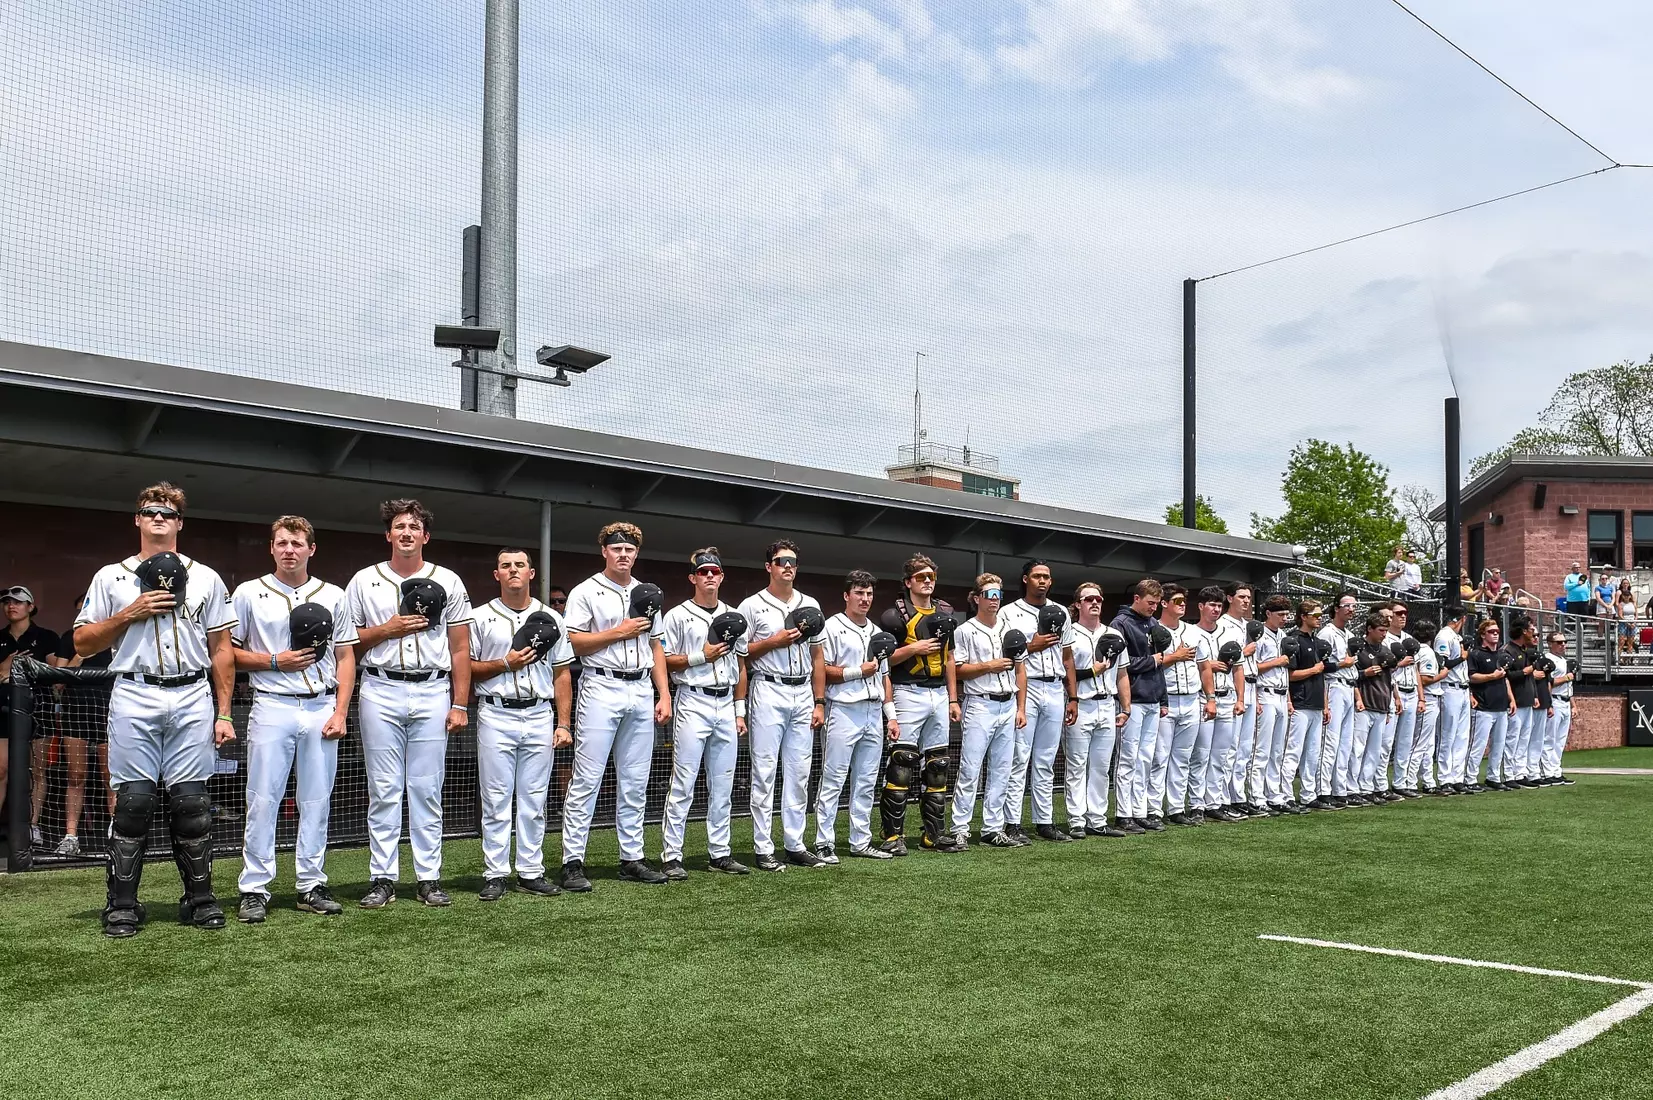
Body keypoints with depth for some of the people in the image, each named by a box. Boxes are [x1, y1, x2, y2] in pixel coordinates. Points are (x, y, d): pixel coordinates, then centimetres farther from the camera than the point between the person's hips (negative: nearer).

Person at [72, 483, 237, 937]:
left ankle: (199, 899, 9)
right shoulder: (111, 577, 12)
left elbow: (221, 650, 12)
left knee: (191, 801, 1)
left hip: (193, 699, 1)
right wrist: (130, 614, -6)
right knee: (133, 801, -4)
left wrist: (224, 713, 5)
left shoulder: (206, 579, 13)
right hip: (135, 698, -1)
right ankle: (122, 905, 4)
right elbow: (82, 643, 8)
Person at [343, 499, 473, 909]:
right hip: (380, 693, 0)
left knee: (427, 790, 2)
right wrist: (387, 630, -7)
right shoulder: (364, 581, 9)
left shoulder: (448, 582, 8)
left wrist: (460, 704, 1)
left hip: (432, 693, 0)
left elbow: (460, 648, 7)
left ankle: (429, 879, 9)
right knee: (383, 790, 2)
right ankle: (383, 879, 9)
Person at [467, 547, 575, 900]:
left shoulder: (551, 619, 10)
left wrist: (564, 723, 4)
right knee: (496, 799, 0)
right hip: (496, 716, -2)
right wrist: (505, 664, -11)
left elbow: (562, 674, 10)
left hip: (540, 717, 2)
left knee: (534, 800, 6)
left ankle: (531, 872, 13)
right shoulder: (480, 617, 4)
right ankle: (495, 875, 6)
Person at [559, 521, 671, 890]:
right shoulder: (586, 592, 1)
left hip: (641, 691, 6)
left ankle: (632, 859, 14)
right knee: (586, 779, -7)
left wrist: (664, 695, 11)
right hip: (601, 689, -5)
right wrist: (619, 632, -11)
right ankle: (572, 863, -4)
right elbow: (574, 643, -8)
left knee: (635, 782, 7)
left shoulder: (648, 595, 17)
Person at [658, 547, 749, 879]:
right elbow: (664, 663, -4)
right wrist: (701, 656, -13)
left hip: (726, 705, 5)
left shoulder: (733, 618, 14)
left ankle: (719, 852, 16)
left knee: (722, 786, 9)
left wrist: (740, 711, 12)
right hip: (693, 704, -5)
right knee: (683, 784, -6)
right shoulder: (678, 615, -1)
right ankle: (671, 857, -2)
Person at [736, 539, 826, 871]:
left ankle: (795, 845, 14)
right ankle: (763, 849, 1)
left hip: (802, 694, 5)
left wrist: (818, 703, 10)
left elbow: (817, 657, 15)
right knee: (764, 772, -3)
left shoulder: (810, 605, 13)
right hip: (768, 692, -5)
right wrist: (775, 641, -13)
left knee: (799, 774, 7)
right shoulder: (752, 606, 0)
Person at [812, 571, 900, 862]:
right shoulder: (832, 627, -3)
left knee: (866, 782, 9)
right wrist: (859, 671, -12)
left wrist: (891, 716, 15)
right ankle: (824, 843, -1)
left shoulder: (877, 632, 19)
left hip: (874, 713, 7)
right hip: (844, 710, -7)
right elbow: (822, 670, -10)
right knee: (833, 780, -5)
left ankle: (861, 841, 15)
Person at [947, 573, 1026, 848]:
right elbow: (956, 670, -8)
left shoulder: (1010, 631, 15)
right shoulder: (965, 631, -2)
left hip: (1008, 706, 6)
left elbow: (1020, 671, 16)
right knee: (970, 770, -7)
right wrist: (989, 666, -12)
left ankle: (993, 829, 13)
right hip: (979, 706, -6)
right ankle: (960, 830, -3)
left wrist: (1021, 708, 10)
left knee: (1000, 772, 7)